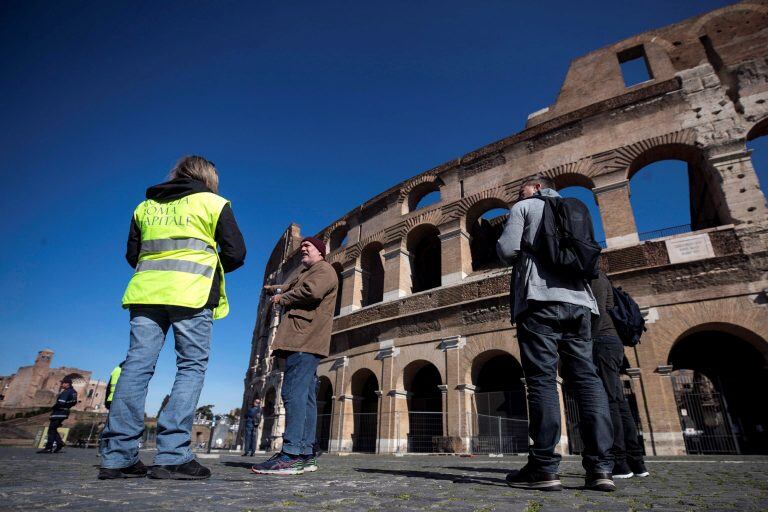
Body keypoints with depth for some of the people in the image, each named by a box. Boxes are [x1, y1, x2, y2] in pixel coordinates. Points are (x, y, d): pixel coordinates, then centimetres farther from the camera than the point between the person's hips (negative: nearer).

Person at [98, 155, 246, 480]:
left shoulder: (146, 206, 20)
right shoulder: (213, 202, 6)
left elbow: (132, 255, 21)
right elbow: (236, 254, 1)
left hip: (147, 291, 5)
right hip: (192, 293, -4)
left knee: (137, 365, 5)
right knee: (192, 367, -2)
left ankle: (117, 456, 3)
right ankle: (172, 455, -9)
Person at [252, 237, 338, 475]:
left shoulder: (324, 269, 1)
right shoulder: (306, 274, 32)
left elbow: (311, 291, -19)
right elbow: (291, 288, 49)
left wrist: (282, 298, -6)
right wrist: (273, 289, 62)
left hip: (305, 339, -10)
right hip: (302, 340, 10)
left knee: (293, 392, -17)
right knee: (305, 396, 6)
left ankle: (292, 453, -19)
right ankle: (305, 454, 9)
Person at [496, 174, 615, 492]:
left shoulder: (523, 207, 11)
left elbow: (507, 251, -3)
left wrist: (504, 248, 18)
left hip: (541, 298, -6)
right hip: (578, 299, 6)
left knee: (542, 378, -10)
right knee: (586, 377, 1)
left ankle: (544, 467, -11)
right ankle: (600, 467, -3)